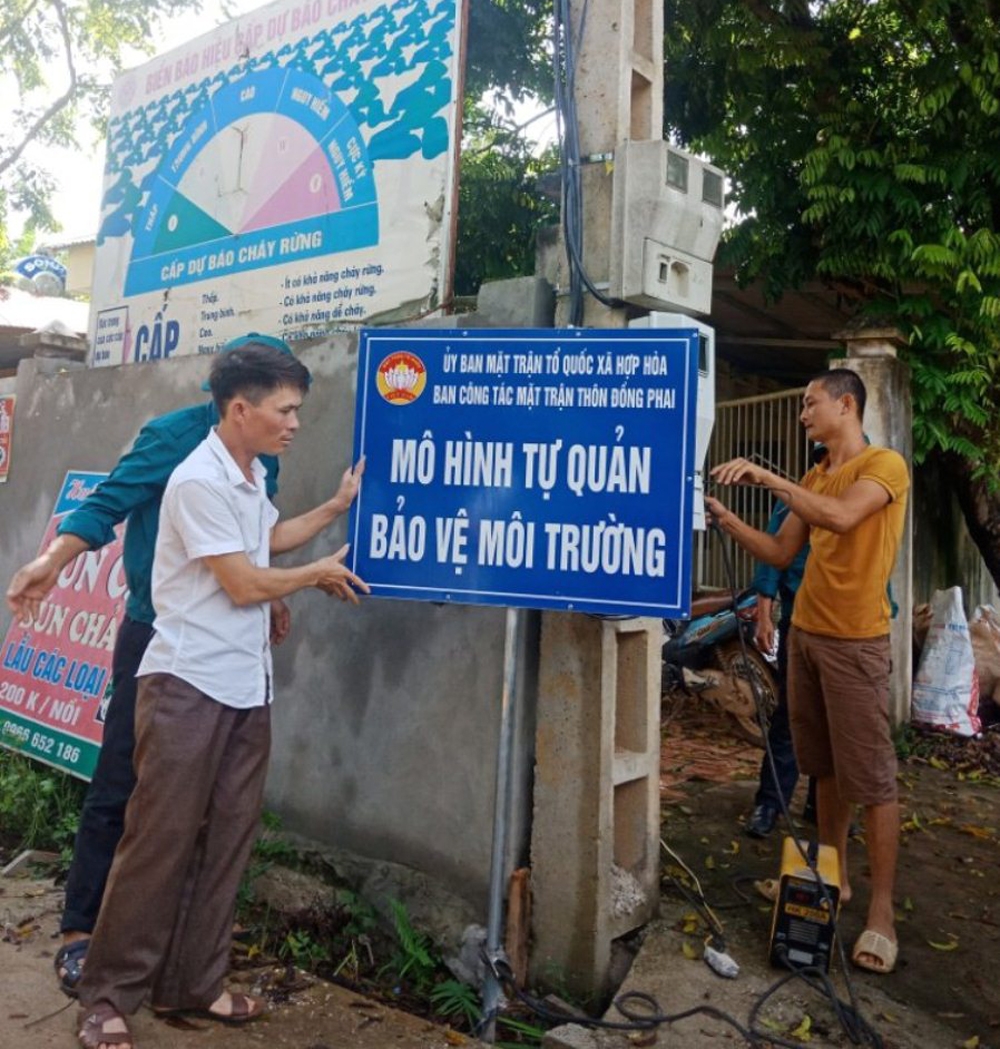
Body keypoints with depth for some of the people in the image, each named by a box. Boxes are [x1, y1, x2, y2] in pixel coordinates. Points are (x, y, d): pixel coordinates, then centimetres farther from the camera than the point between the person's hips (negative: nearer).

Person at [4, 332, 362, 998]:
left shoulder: (262, 457, 9)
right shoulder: (175, 435, -10)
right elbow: (109, 503, -14)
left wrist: (267, 596, 10)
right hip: (158, 636, -6)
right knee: (120, 785, 0)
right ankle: (80, 933, 15)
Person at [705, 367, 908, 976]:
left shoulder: (885, 464, -7)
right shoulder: (814, 478, 15)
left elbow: (842, 517, -27)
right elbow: (780, 554, 13)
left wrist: (765, 476, -23)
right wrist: (723, 516, 2)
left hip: (855, 641, -7)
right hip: (805, 634, 7)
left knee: (871, 777, -1)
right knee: (826, 768, 14)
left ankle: (882, 911, 8)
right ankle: (834, 876, 28)